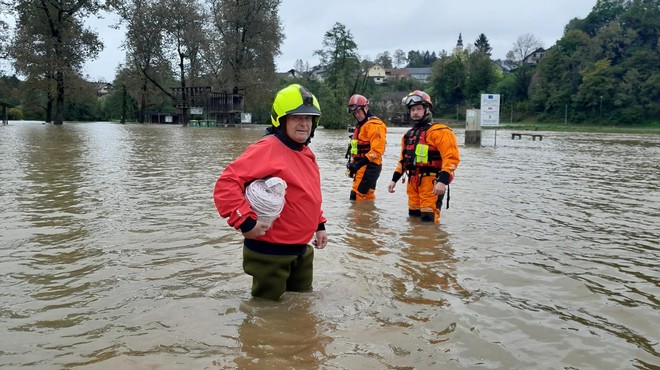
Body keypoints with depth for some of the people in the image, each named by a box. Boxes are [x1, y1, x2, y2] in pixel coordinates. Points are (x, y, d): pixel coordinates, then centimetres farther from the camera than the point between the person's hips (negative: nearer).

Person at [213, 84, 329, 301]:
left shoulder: (306, 153, 9)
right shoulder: (267, 149, -21)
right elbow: (226, 184, -29)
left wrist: (320, 225, 18)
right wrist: (246, 222, -29)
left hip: (301, 251, 9)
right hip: (270, 252, -9)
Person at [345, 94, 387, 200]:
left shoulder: (374, 125, -13)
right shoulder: (360, 126, 21)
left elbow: (377, 150, -22)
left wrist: (358, 164, -23)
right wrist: (352, 165, 12)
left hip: (369, 167, -10)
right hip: (362, 167, 10)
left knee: (355, 198, -14)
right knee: (368, 197, 13)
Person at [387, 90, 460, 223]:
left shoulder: (439, 131, -8)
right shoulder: (408, 135, 18)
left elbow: (451, 157, -17)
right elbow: (403, 160, 26)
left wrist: (443, 181, -25)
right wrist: (394, 180, 20)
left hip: (431, 183, -8)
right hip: (413, 183, 8)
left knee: (428, 219, -12)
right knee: (413, 216, 14)